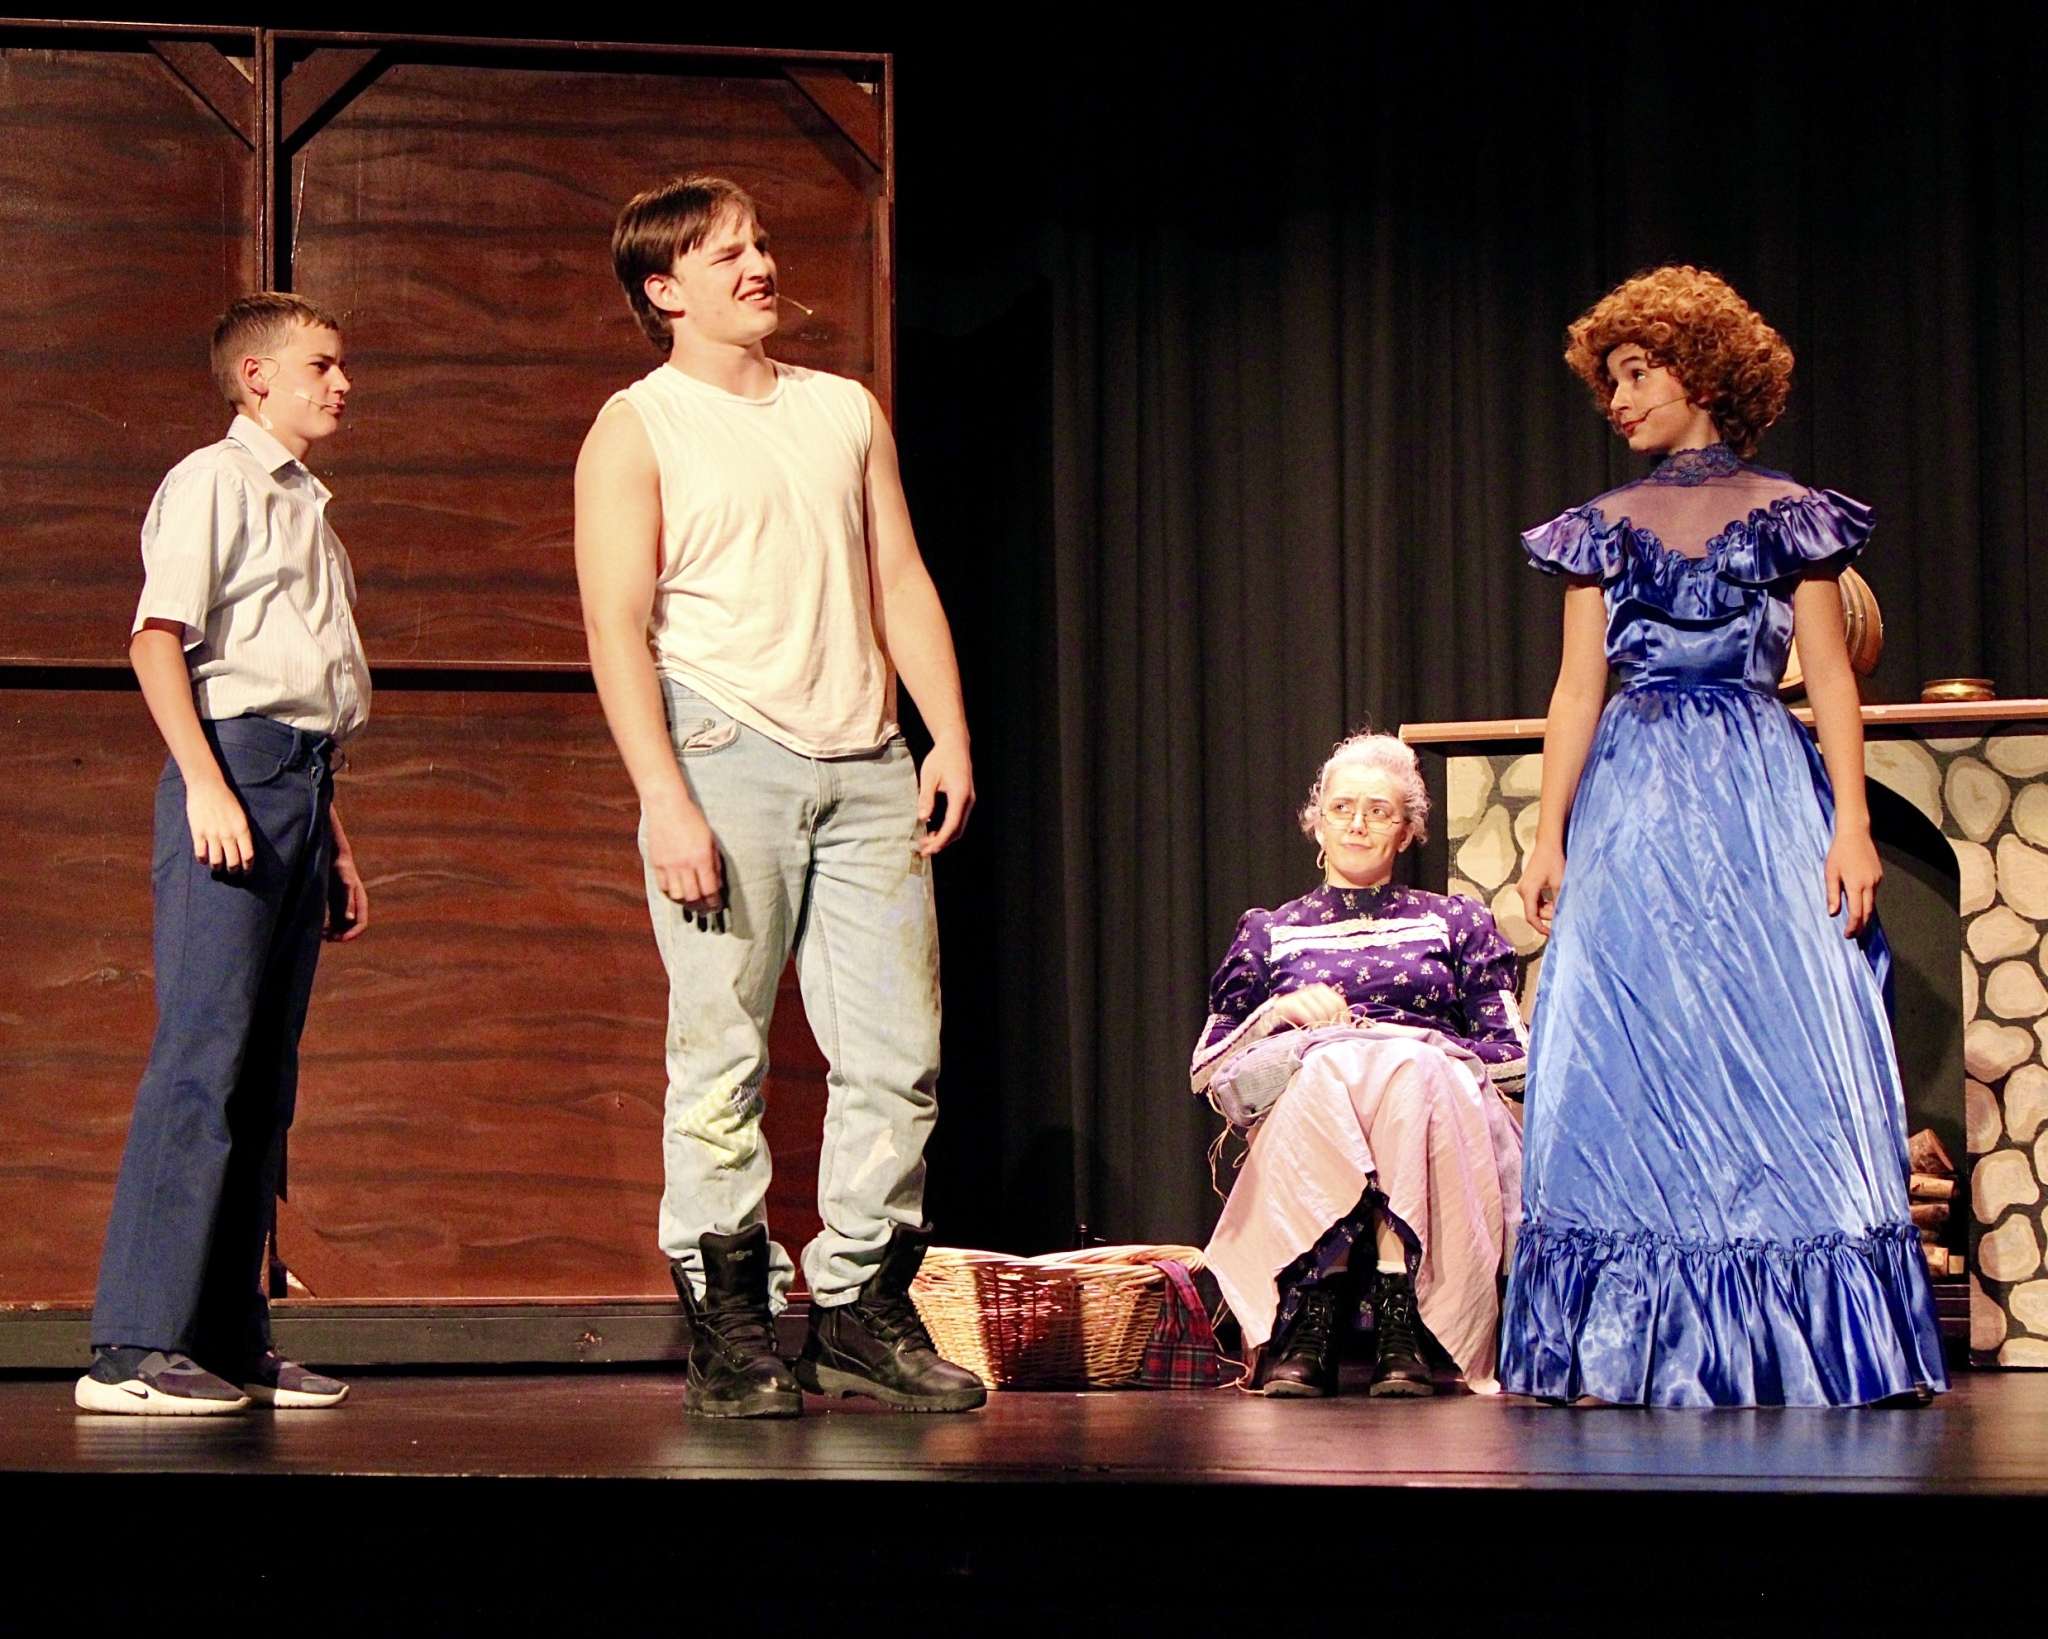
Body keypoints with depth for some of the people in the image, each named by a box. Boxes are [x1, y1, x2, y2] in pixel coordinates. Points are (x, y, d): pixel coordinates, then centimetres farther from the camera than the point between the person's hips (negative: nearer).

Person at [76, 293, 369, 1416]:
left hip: (300, 778, 9)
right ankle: (134, 1346, -16)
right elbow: (157, 639, -12)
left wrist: (332, 836, 25)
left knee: (266, 1070, 6)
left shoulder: (304, 505, 25)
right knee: (204, 1054, -14)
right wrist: (206, 781, -21)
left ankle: (229, 1341, 9)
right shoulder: (213, 483, -2)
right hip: (235, 754, -9)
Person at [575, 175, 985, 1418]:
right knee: (724, 1054, -5)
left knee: (899, 1054, 0)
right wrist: (665, 800, -15)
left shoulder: (846, 410, 20)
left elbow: (902, 583, 19)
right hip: (727, 753, -5)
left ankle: (864, 1313, 8)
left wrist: (951, 737, 6)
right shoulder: (637, 429, 3)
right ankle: (730, 1327, 0)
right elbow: (619, 627, -5)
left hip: (864, 764, 5)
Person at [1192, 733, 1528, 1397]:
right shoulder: (1270, 932, 30)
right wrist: (1278, 1011, -2)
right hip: (1299, 1088, 0)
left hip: (1433, 1086, 0)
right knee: (1333, 1069, -39)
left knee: (1408, 1072, -39)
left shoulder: (1456, 923, 28)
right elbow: (1209, 1063, 18)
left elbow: (1508, 1050, 14)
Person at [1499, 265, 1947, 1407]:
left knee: (1784, 1051, -6)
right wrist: (1550, 833, 2)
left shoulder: (1788, 517, 5)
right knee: (1634, 1064, -1)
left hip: (1765, 801, -2)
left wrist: (1853, 825, -8)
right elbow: (1577, 690, 10)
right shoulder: (1603, 528, 13)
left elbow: (1832, 680, 1)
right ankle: (1647, 1345, 1)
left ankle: (1791, 1342, -2)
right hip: (1632, 804, 3)